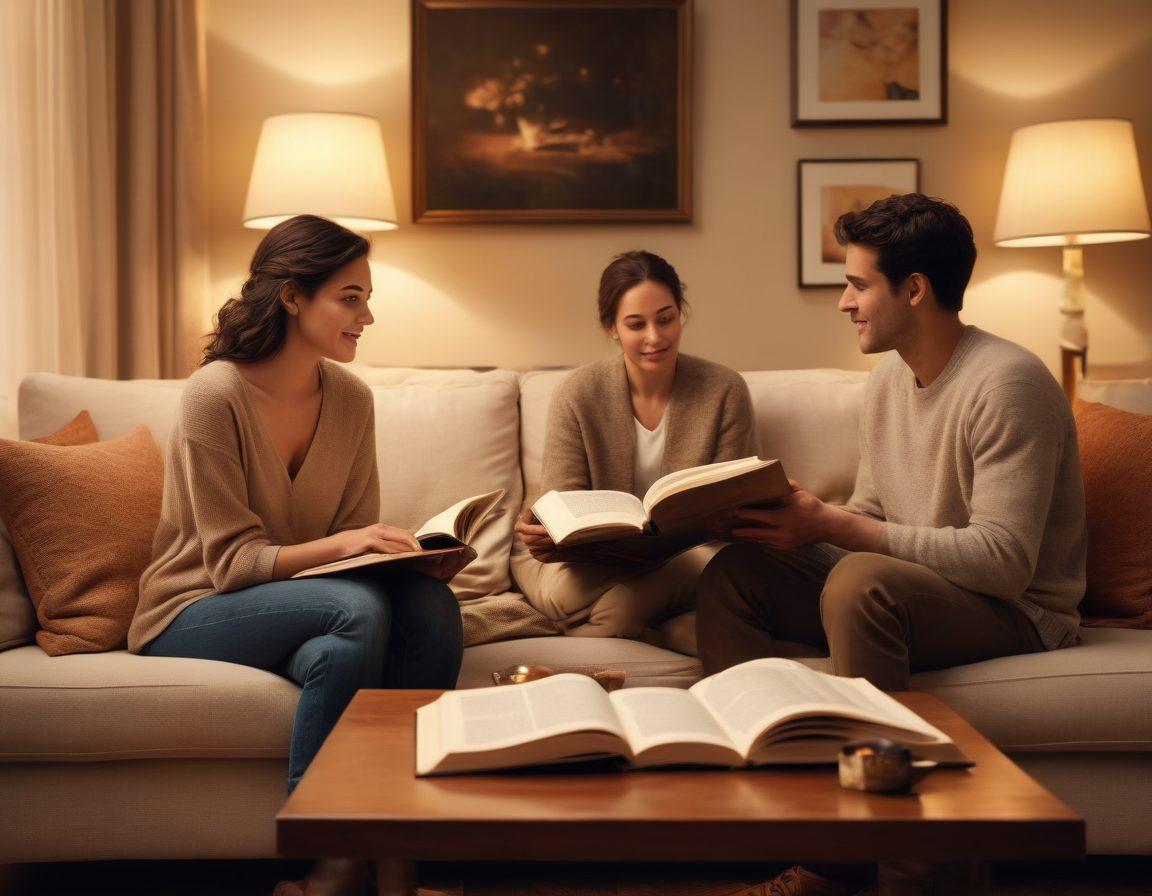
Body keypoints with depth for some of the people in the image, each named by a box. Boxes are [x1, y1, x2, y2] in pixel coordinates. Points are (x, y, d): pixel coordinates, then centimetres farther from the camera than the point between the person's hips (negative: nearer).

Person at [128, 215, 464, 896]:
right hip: (193, 615, -5)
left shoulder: (351, 399, 3)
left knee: (432, 604, -26)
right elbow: (230, 560, -17)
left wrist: (411, 552, -17)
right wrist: (338, 545, -31)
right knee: (359, 608, -34)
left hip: (311, 603, 5)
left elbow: (358, 535, 5)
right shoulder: (216, 394, -15)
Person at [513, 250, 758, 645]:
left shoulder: (724, 391, -5)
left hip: (688, 556, 0)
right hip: (593, 559, 1)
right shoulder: (578, 394, -6)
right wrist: (545, 532, -36)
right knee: (566, 589, -35)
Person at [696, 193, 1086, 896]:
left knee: (861, 580, -37)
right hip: (903, 588, 8)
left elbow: (1005, 560, -26)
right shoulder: (891, 376, 9)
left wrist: (833, 527, -26)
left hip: (1017, 611, -8)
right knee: (734, 572, -8)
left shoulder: (1006, 383, -19)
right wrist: (802, 519, -9)